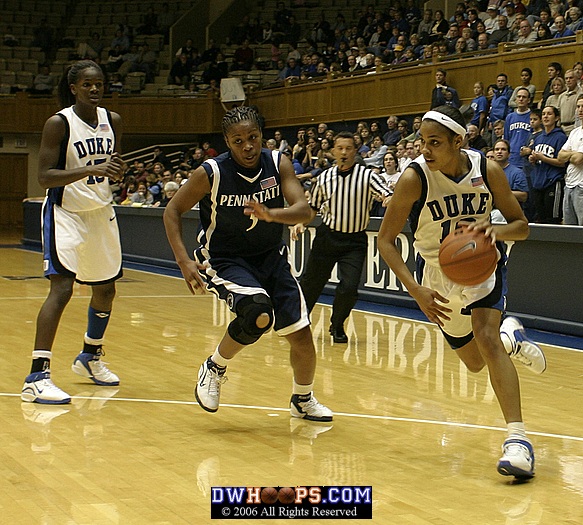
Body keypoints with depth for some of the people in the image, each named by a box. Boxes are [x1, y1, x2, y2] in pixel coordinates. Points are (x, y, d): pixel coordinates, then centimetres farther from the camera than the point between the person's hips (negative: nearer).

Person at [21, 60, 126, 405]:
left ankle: (90, 357, 40)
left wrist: (118, 170, -12)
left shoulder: (113, 121, 3)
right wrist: (91, 170, -32)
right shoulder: (59, 124, -15)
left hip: (101, 212, 7)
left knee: (106, 289, 16)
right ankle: (37, 377, -21)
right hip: (66, 212, -7)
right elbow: (45, 176, -21)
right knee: (62, 288, -20)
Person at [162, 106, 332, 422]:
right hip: (225, 262, -4)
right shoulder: (211, 174, -18)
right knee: (258, 315, -32)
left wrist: (270, 214, -42)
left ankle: (302, 400, 31)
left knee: (302, 337, 2)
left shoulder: (278, 164, -11)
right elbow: (172, 210, -8)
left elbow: (303, 210, -21)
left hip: (271, 259, 4)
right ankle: (214, 369, -5)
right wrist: (184, 261, -18)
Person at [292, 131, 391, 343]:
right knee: (310, 284, 9)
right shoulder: (324, 178, 4)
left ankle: (337, 326, 14)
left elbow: (388, 196, -21)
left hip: (355, 241, -2)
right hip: (327, 237, 2)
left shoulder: (367, 176, -6)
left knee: (349, 288, -13)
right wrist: (301, 223, -3)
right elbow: (313, 207, 16)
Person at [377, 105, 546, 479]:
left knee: (486, 336, -25)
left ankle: (518, 436, -25)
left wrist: (495, 231, -32)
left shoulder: (488, 170, -19)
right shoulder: (415, 178, -24)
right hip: (438, 271, 1)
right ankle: (511, 337, 48)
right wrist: (416, 290, -30)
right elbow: (386, 241, -18)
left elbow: (522, 225, -8)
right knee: (475, 363, 12)